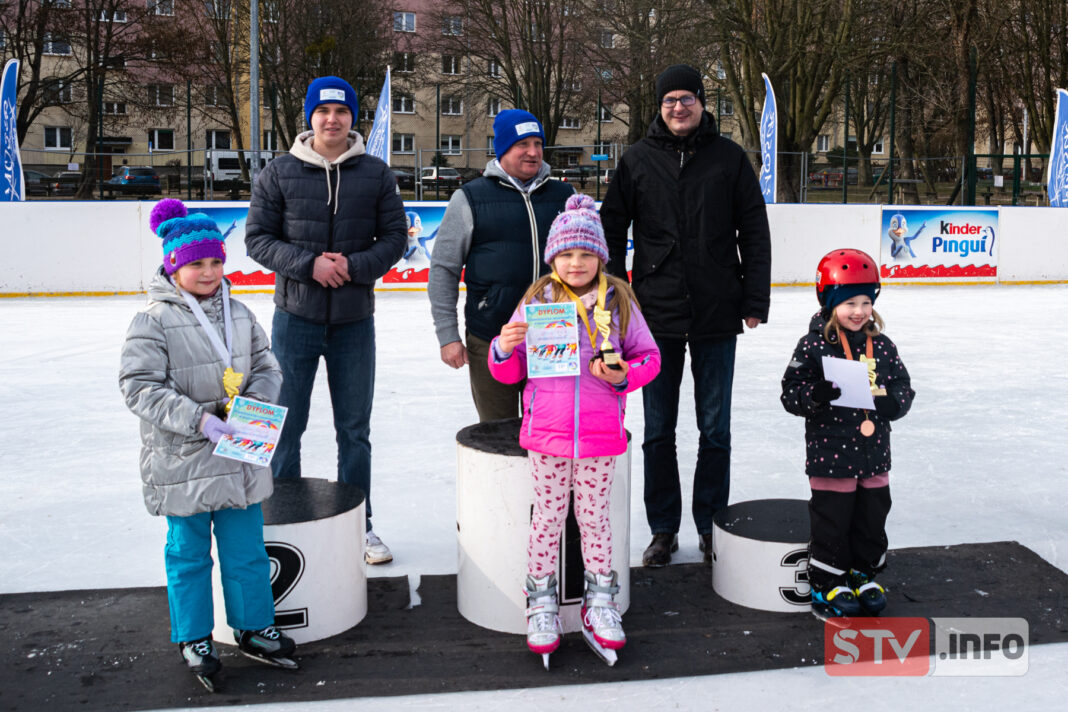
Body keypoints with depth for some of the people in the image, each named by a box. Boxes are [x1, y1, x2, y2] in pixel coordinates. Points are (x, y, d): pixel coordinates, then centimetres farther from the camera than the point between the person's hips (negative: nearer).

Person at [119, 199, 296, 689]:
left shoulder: (238, 314, 4)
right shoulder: (154, 320, -12)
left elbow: (266, 368, 11)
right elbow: (139, 387, -15)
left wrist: (255, 402, -9)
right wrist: (199, 419, -22)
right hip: (182, 460, -4)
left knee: (246, 547, 14)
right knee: (188, 552, 11)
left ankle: (253, 628, 31)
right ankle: (193, 638, 28)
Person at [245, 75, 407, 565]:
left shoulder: (376, 174, 3)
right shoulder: (279, 173, 0)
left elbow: (394, 236, 3)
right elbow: (258, 237, -1)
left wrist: (355, 265, -14)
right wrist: (308, 264, -16)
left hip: (354, 320, 1)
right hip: (295, 316, -1)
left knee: (355, 431, 10)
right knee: (285, 427, 6)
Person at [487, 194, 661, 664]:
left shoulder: (619, 303, 1)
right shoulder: (536, 302, 0)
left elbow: (648, 357, 9)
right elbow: (509, 372, 5)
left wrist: (623, 375, -11)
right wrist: (504, 349, -16)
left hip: (601, 433, 0)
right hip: (547, 432, 0)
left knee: (594, 515, 10)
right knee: (548, 516, 9)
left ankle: (600, 601, 28)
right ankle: (541, 604, 25)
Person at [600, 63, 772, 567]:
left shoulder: (729, 158, 3)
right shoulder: (637, 160, 4)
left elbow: (754, 235, 4)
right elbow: (611, 231, 8)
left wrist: (754, 302, -1)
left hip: (717, 317, 0)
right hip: (656, 317, 1)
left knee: (715, 430, 8)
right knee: (658, 432, 8)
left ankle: (711, 527, 23)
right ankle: (663, 529, 22)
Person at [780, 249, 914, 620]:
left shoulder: (882, 346, 4)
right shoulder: (814, 346, -10)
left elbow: (904, 387, 10)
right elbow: (791, 393, -9)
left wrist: (891, 400, -12)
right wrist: (818, 394, -28)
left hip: (874, 454, 5)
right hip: (830, 453, -5)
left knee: (872, 518, 14)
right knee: (832, 521, 4)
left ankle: (864, 575, 33)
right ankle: (828, 584, 19)